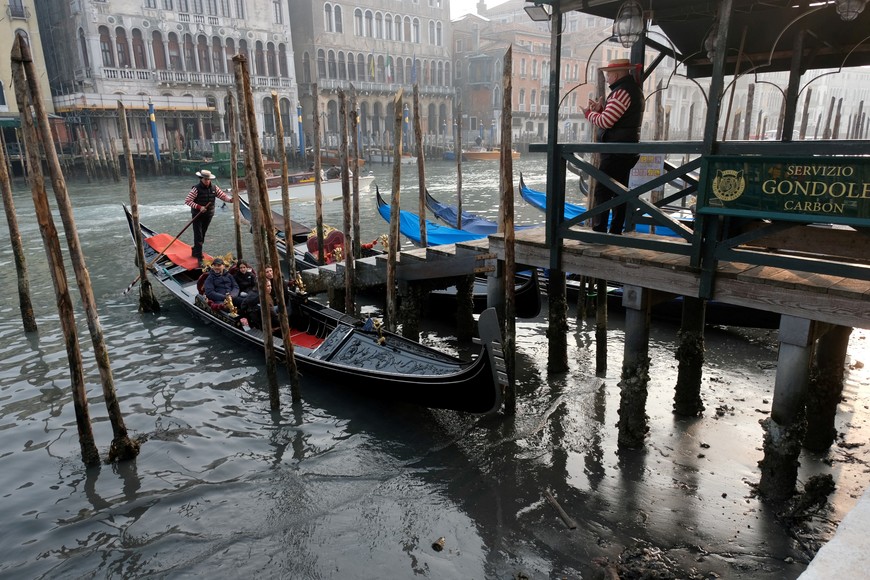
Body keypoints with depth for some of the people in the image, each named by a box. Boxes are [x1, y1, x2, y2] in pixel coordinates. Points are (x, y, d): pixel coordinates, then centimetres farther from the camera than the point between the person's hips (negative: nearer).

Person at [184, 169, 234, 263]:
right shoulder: (196, 189, -15)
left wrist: (230, 199, -25)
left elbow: (223, 195, -3)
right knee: (198, 236, -7)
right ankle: (199, 257, -5)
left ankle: (195, 251, 36)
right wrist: (199, 207, -24)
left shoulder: (214, 188, 0)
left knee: (202, 234, 16)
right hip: (197, 215, -5)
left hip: (208, 215, 5)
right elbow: (187, 201, -15)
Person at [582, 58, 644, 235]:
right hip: (627, 149, 10)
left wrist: (589, 113, -2)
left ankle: (599, 231, -11)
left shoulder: (622, 92, -16)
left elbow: (605, 121, -19)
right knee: (619, 191, 13)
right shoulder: (634, 89, 17)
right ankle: (616, 231, 19)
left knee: (602, 191, -10)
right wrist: (601, 109, 7)